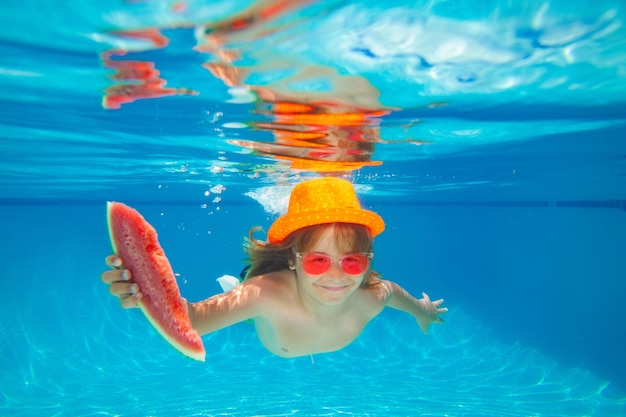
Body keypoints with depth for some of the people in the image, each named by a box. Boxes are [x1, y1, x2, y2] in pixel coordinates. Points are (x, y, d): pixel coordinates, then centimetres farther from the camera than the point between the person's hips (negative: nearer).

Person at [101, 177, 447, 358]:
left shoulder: (371, 299, -39)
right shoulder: (268, 293, -53)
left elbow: (393, 291, -14)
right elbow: (193, 319, -60)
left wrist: (422, 310, 11)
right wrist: (156, 297, -85)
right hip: (266, 315, -2)